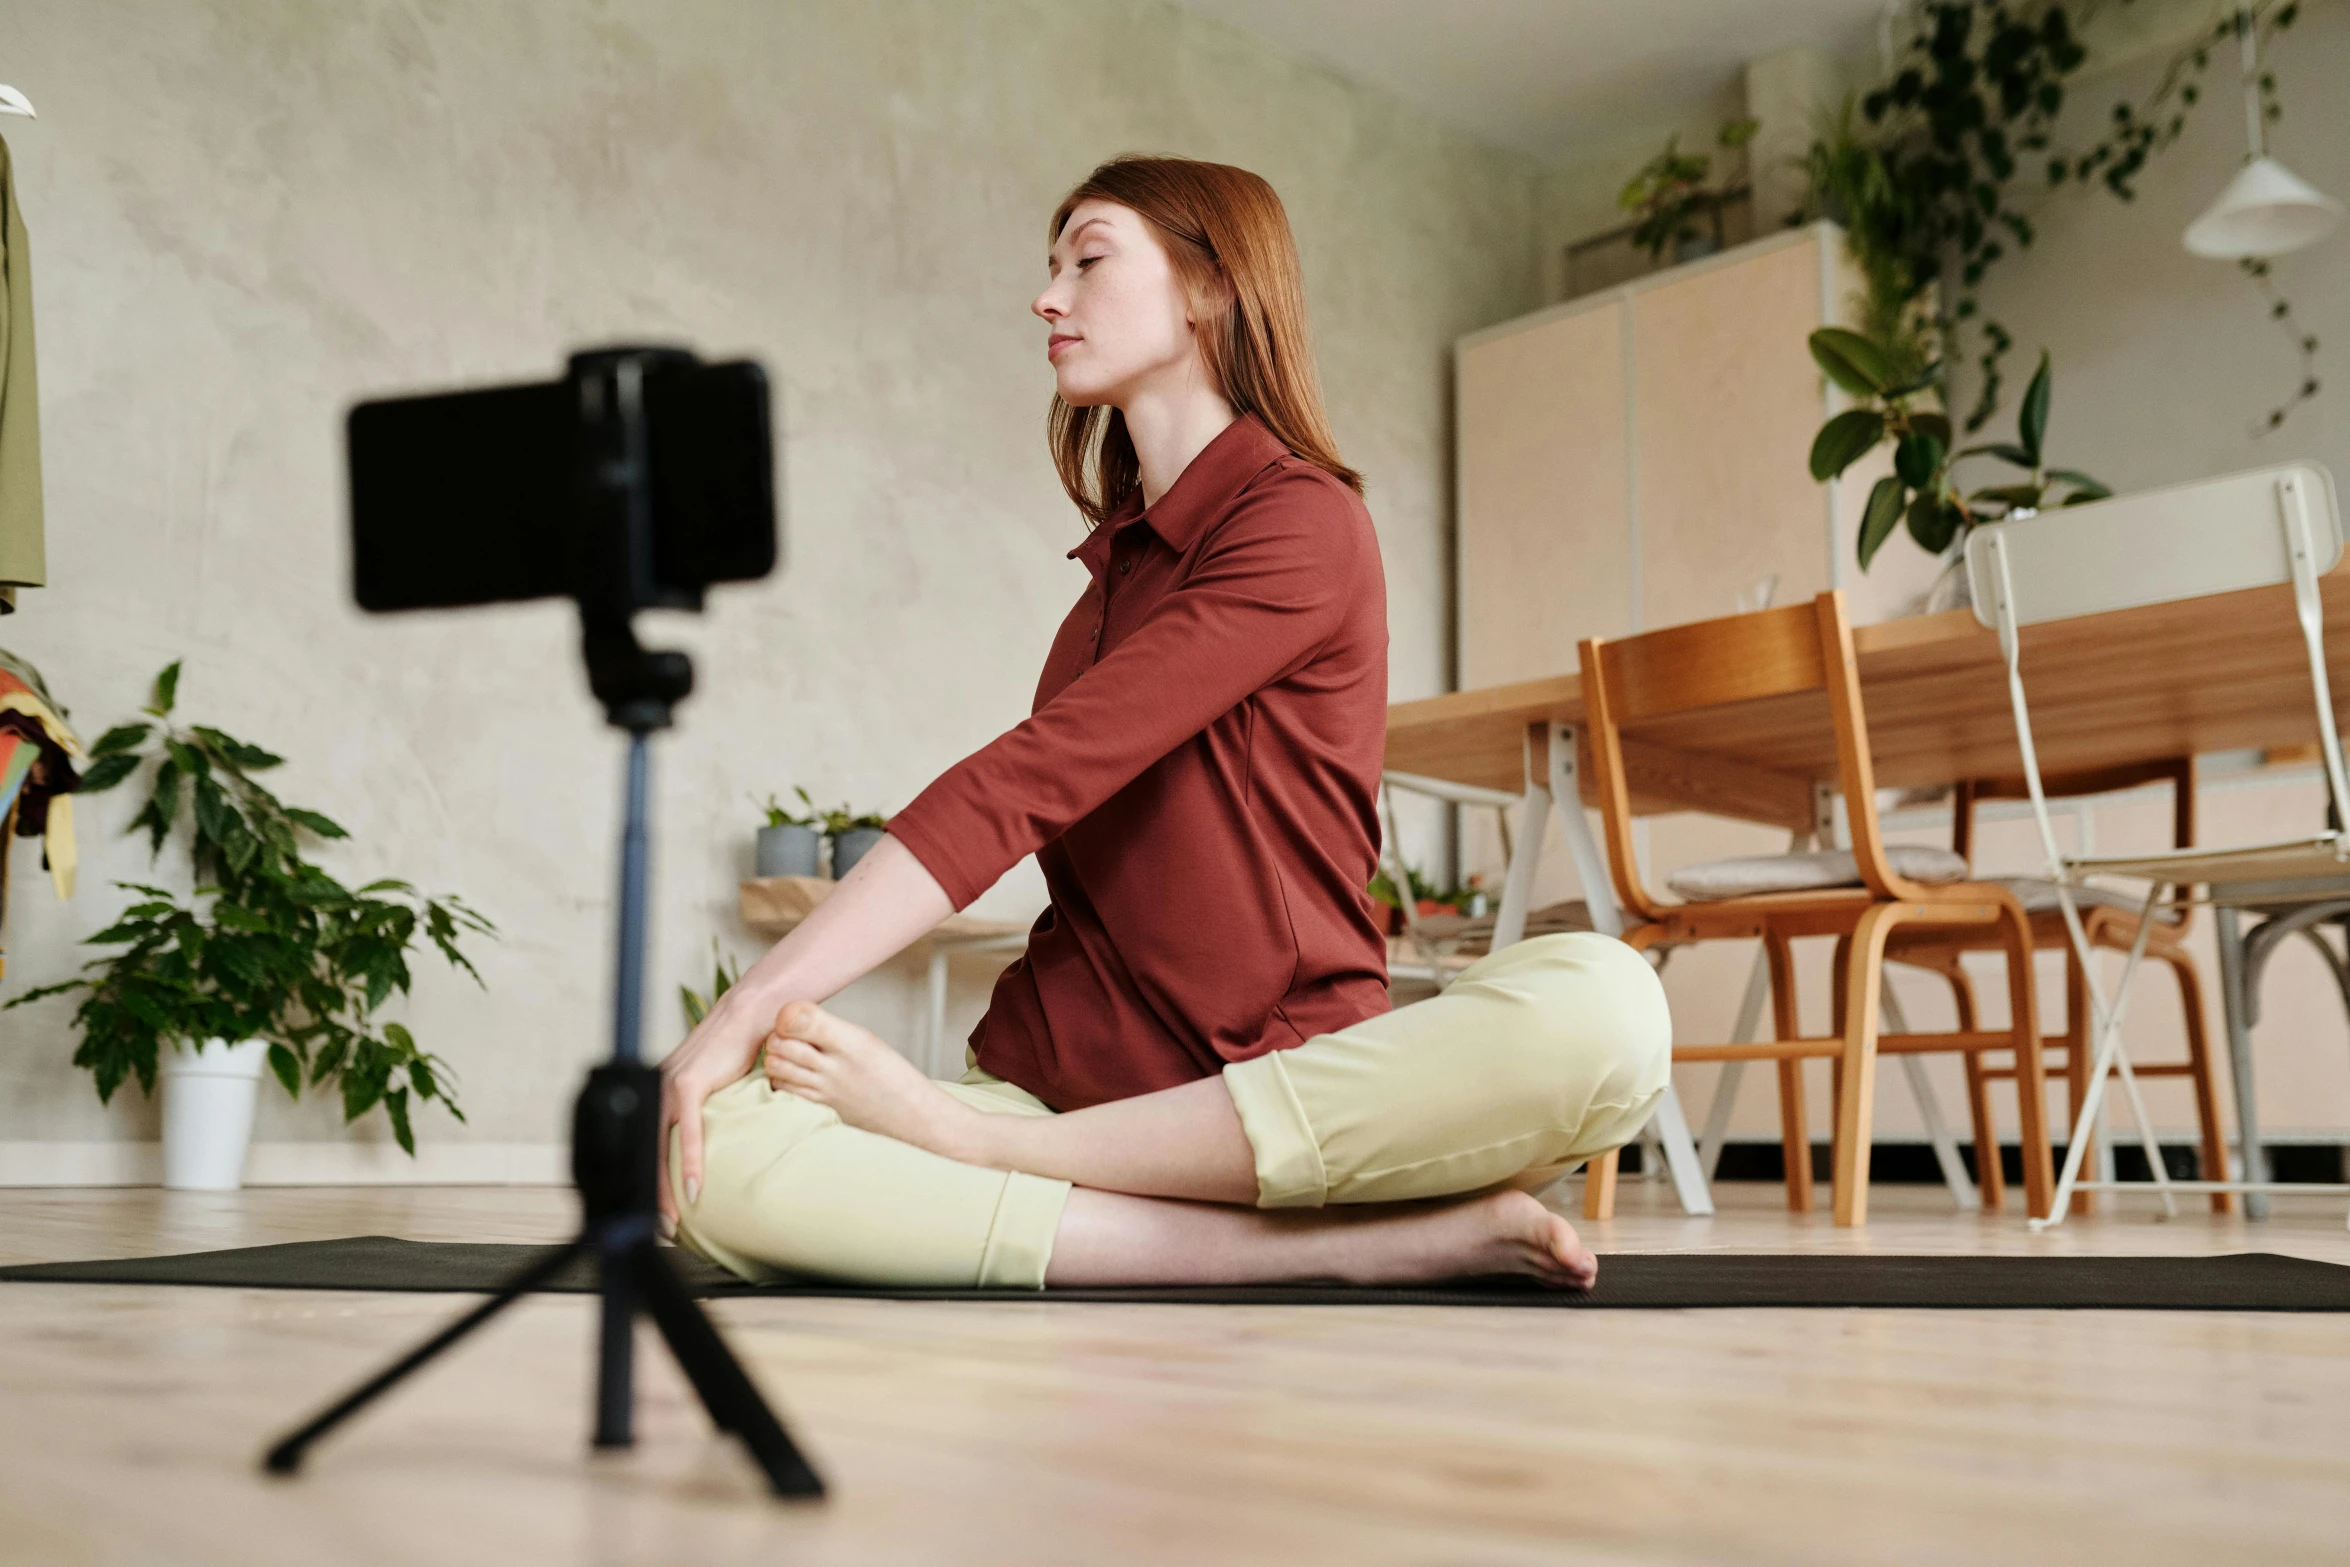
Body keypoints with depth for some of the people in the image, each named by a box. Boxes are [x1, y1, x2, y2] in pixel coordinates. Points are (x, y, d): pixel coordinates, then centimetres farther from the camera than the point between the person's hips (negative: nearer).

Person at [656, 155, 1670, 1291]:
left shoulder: (1303, 521, -4)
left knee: (1603, 1006, -35)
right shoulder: (1118, 556, 21)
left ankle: (968, 1142, -29)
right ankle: (1349, 1242, -22)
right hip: (1061, 1077, 5)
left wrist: (755, 1004, -19)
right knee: (703, 1152, -23)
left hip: (1287, 1086, -5)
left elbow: (1027, 780, -15)